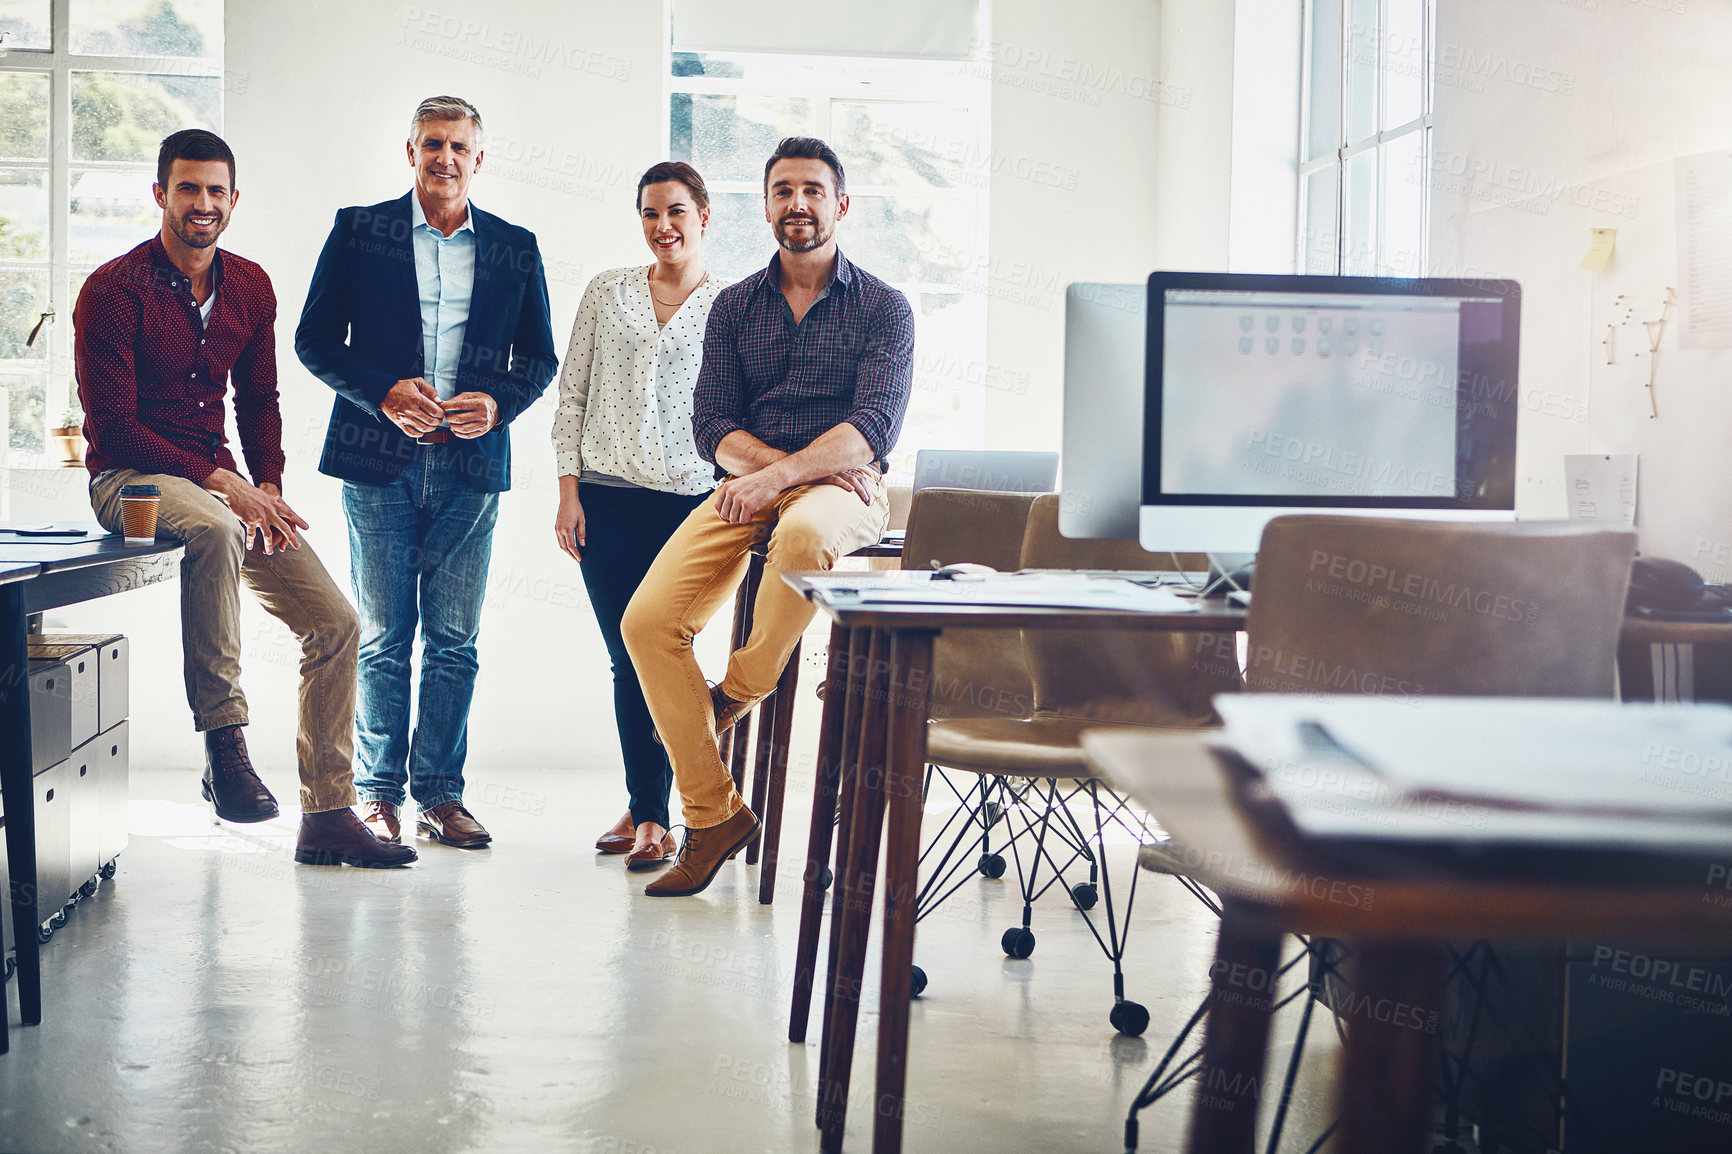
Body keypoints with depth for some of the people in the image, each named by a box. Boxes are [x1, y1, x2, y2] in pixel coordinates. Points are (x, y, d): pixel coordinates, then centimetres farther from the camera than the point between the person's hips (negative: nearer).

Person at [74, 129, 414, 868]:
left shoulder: (251, 289, 9)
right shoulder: (113, 290, -10)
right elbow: (112, 425, -14)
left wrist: (267, 486, -1)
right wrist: (218, 482, -21)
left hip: (223, 486, 7)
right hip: (131, 479, -6)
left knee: (334, 622, -6)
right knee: (214, 530, -42)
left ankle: (327, 818, 1)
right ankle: (224, 747, -35)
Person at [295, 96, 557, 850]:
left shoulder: (515, 249, 11)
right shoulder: (358, 231, 6)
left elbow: (538, 358, 13)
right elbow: (315, 340, 3)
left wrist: (498, 404, -8)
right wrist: (384, 393, -12)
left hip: (471, 464, 2)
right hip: (379, 458, -1)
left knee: (455, 640, 3)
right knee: (383, 638, 3)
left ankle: (440, 793, 11)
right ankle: (377, 794, 12)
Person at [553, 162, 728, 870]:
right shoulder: (608, 292, 10)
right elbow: (572, 393, 10)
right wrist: (568, 491, 3)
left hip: (688, 502, -2)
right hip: (606, 500, 2)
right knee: (627, 659, 4)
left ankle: (650, 815, 8)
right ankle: (646, 809, 16)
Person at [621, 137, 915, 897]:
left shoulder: (881, 308, 3)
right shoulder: (734, 307, 14)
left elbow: (876, 426, -10)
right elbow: (711, 424, 5)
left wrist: (783, 473, -25)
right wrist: (784, 462, -13)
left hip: (841, 491, -3)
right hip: (746, 487, 4)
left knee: (804, 532, -41)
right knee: (647, 620, -18)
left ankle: (743, 688, -12)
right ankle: (711, 814, -7)